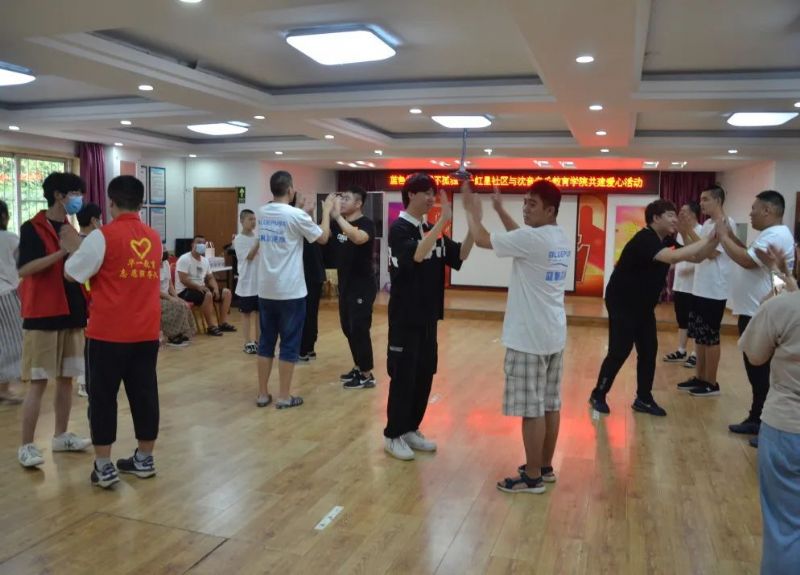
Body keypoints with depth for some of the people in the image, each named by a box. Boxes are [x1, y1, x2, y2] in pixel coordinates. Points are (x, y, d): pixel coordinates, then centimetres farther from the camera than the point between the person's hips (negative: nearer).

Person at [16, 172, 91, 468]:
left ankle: (61, 436, 24)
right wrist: (63, 252, -26)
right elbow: (24, 269, -21)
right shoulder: (32, 228, -8)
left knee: (66, 379, 12)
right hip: (42, 317, -7)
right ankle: (26, 446, 7)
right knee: (38, 383, -3)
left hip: (71, 316, 7)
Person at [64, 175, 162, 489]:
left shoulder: (103, 236, -11)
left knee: (102, 397, 6)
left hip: (108, 333, -5)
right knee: (144, 394, 11)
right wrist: (83, 247, 25)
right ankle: (144, 459, 22)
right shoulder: (154, 237, 7)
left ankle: (103, 466, 12)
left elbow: (72, 274, -2)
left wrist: (74, 248, 16)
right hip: (146, 332, 5)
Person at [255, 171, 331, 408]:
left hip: (266, 290, 6)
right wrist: (326, 211, 14)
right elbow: (323, 237, 1)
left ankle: (263, 394, 17)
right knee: (289, 344, 3)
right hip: (290, 291, -6)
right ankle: (284, 397, 8)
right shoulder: (296, 215, -12)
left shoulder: (262, 213, 6)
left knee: (266, 341, 12)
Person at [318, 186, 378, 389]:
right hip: (346, 285, 8)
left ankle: (367, 375, 5)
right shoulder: (338, 223, 9)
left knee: (359, 329, -5)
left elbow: (358, 238, -36)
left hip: (363, 286, -8)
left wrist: (338, 216, -32)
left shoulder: (366, 223, -14)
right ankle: (358, 368, 28)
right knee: (348, 328, 14)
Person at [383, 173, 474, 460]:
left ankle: (411, 429, 26)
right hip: (405, 316, -8)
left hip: (428, 316, 8)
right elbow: (417, 254, -30)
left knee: (424, 374, 12)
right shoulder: (399, 228, -12)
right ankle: (393, 435, 13)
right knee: (403, 376, -1)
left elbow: (459, 256, 4)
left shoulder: (431, 230, 11)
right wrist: (443, 221, -32)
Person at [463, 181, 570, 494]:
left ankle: (532, 477, 9)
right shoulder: (563, 240, 9)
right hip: (554, 336, 9)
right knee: (550, 405, 15)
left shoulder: (532, 238, -18)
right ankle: (545, 467, 27)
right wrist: (500, 210, 26)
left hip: (529, 338, -9)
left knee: (531, 409, -1)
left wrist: (471, 210, 5)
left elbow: (482, 239, -11)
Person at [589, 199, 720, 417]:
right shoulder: (644, 240, -23)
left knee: (649, 350, 6)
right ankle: (598, 395, 8)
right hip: (622, 303, -9)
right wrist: (707, 239, -34)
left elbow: (696, 257, 8)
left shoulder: (666, 241, 6)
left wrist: (715, 238, -7)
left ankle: (643, 399, 16)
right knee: (620, 351, -7)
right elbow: (674, 257, -38)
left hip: (644, 305, 9)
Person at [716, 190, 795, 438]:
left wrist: (724, 237, -15)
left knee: (763, 373, -3)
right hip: (753, 313, 11)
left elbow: (747, 261, -26)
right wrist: (732, 237, 9)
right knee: (756, 372, 16)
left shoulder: (776, 235, -18)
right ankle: (757, 419, 26)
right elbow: (749, 256, 19)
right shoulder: (769, 234, 17)